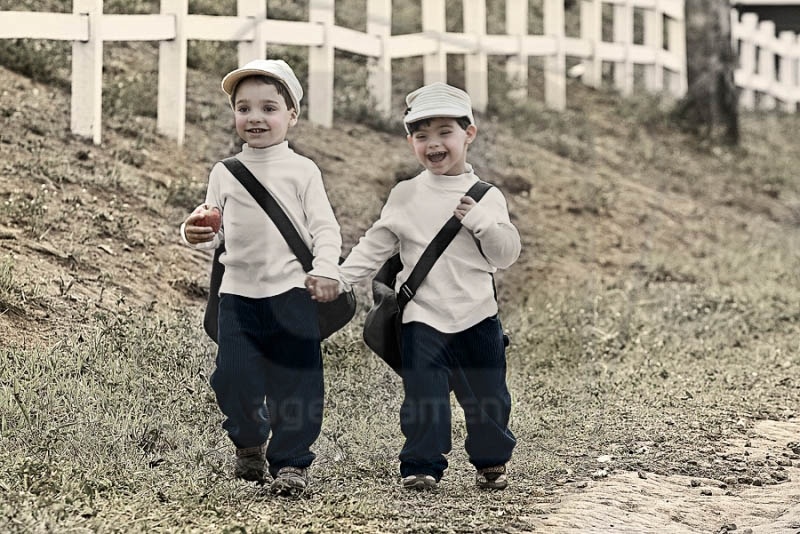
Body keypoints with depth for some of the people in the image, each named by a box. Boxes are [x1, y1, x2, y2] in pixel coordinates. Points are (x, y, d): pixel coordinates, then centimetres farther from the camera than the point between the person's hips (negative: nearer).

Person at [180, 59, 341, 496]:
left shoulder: (301, 170, 3)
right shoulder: (224, 174, 11)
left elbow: (324, 227, 0)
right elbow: (214, 230, 13)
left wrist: (326, 269, -16)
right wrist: (196, 234, -10)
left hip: (291, 290, -2)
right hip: (238, 291, 2)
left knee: (294, 379, -3)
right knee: (233, 377, -5)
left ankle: (290, 460, 9)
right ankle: (249, 443, 23)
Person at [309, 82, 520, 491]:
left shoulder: (486, 197, 2)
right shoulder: (406, 196, 5)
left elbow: (507, 255, -3)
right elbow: (374, 247, 7)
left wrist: (479, 220, -17)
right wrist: (338, 278, -3)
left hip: (477, 315, 0)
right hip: (423, 316, 0)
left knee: (487, 394, 6)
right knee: (423, 392, -9)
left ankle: (491, 460, 25)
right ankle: (421, 465, 1)